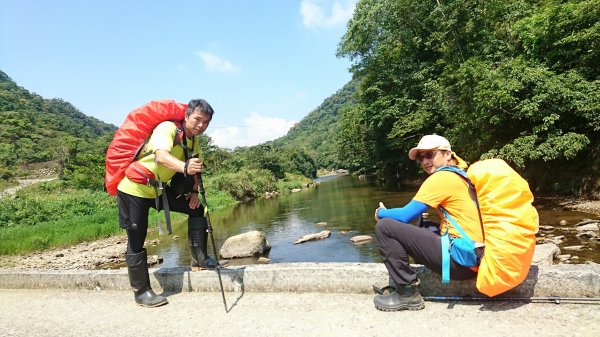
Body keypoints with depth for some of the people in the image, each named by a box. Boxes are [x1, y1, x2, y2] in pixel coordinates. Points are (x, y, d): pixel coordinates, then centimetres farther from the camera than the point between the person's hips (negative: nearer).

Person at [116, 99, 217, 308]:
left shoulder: (194, 141, 3)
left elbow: (193, 168, 15)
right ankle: (141, 292, 9)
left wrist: (194, 191, 1)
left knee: (196, 209, 3)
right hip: (134, 188, -8)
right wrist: (185, 167, -60)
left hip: (159, 188, 8)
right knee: (136, 241, -3)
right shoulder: (167, 128, -23)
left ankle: (199, 259, 7)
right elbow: (161, 156, -42)